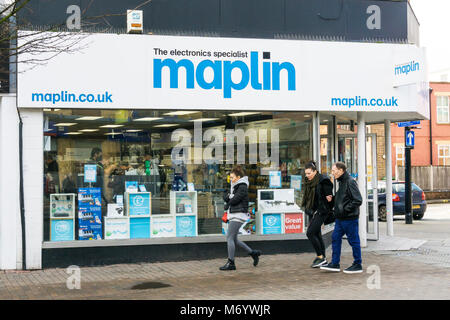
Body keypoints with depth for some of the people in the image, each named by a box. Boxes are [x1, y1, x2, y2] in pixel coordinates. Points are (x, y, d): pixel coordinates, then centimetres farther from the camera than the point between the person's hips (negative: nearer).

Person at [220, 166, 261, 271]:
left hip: (238, 216, -10)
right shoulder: (234, 187, 17)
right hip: (233, 216, 10)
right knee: (234, 239, 12)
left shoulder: (242, 187, -12)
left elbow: (235, 200, -19)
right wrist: (229, 196, -9)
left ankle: (231, 263, -7)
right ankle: (253, 253, 21)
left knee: (230, 238, -10)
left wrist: (228, 204, 0)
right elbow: (225, 197, 12)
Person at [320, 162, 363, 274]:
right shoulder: (341, 182, 13)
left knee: (353, 241, 0)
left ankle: (358, 265, 10)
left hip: (350, 218, -10)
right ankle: (335, 264, 15)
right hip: (340, 218, 10)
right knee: (335, 238, 9)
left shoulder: (350, 182, -15)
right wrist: (332, 199, 10)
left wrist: (345, 209, -18)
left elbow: (358, 200, -20)